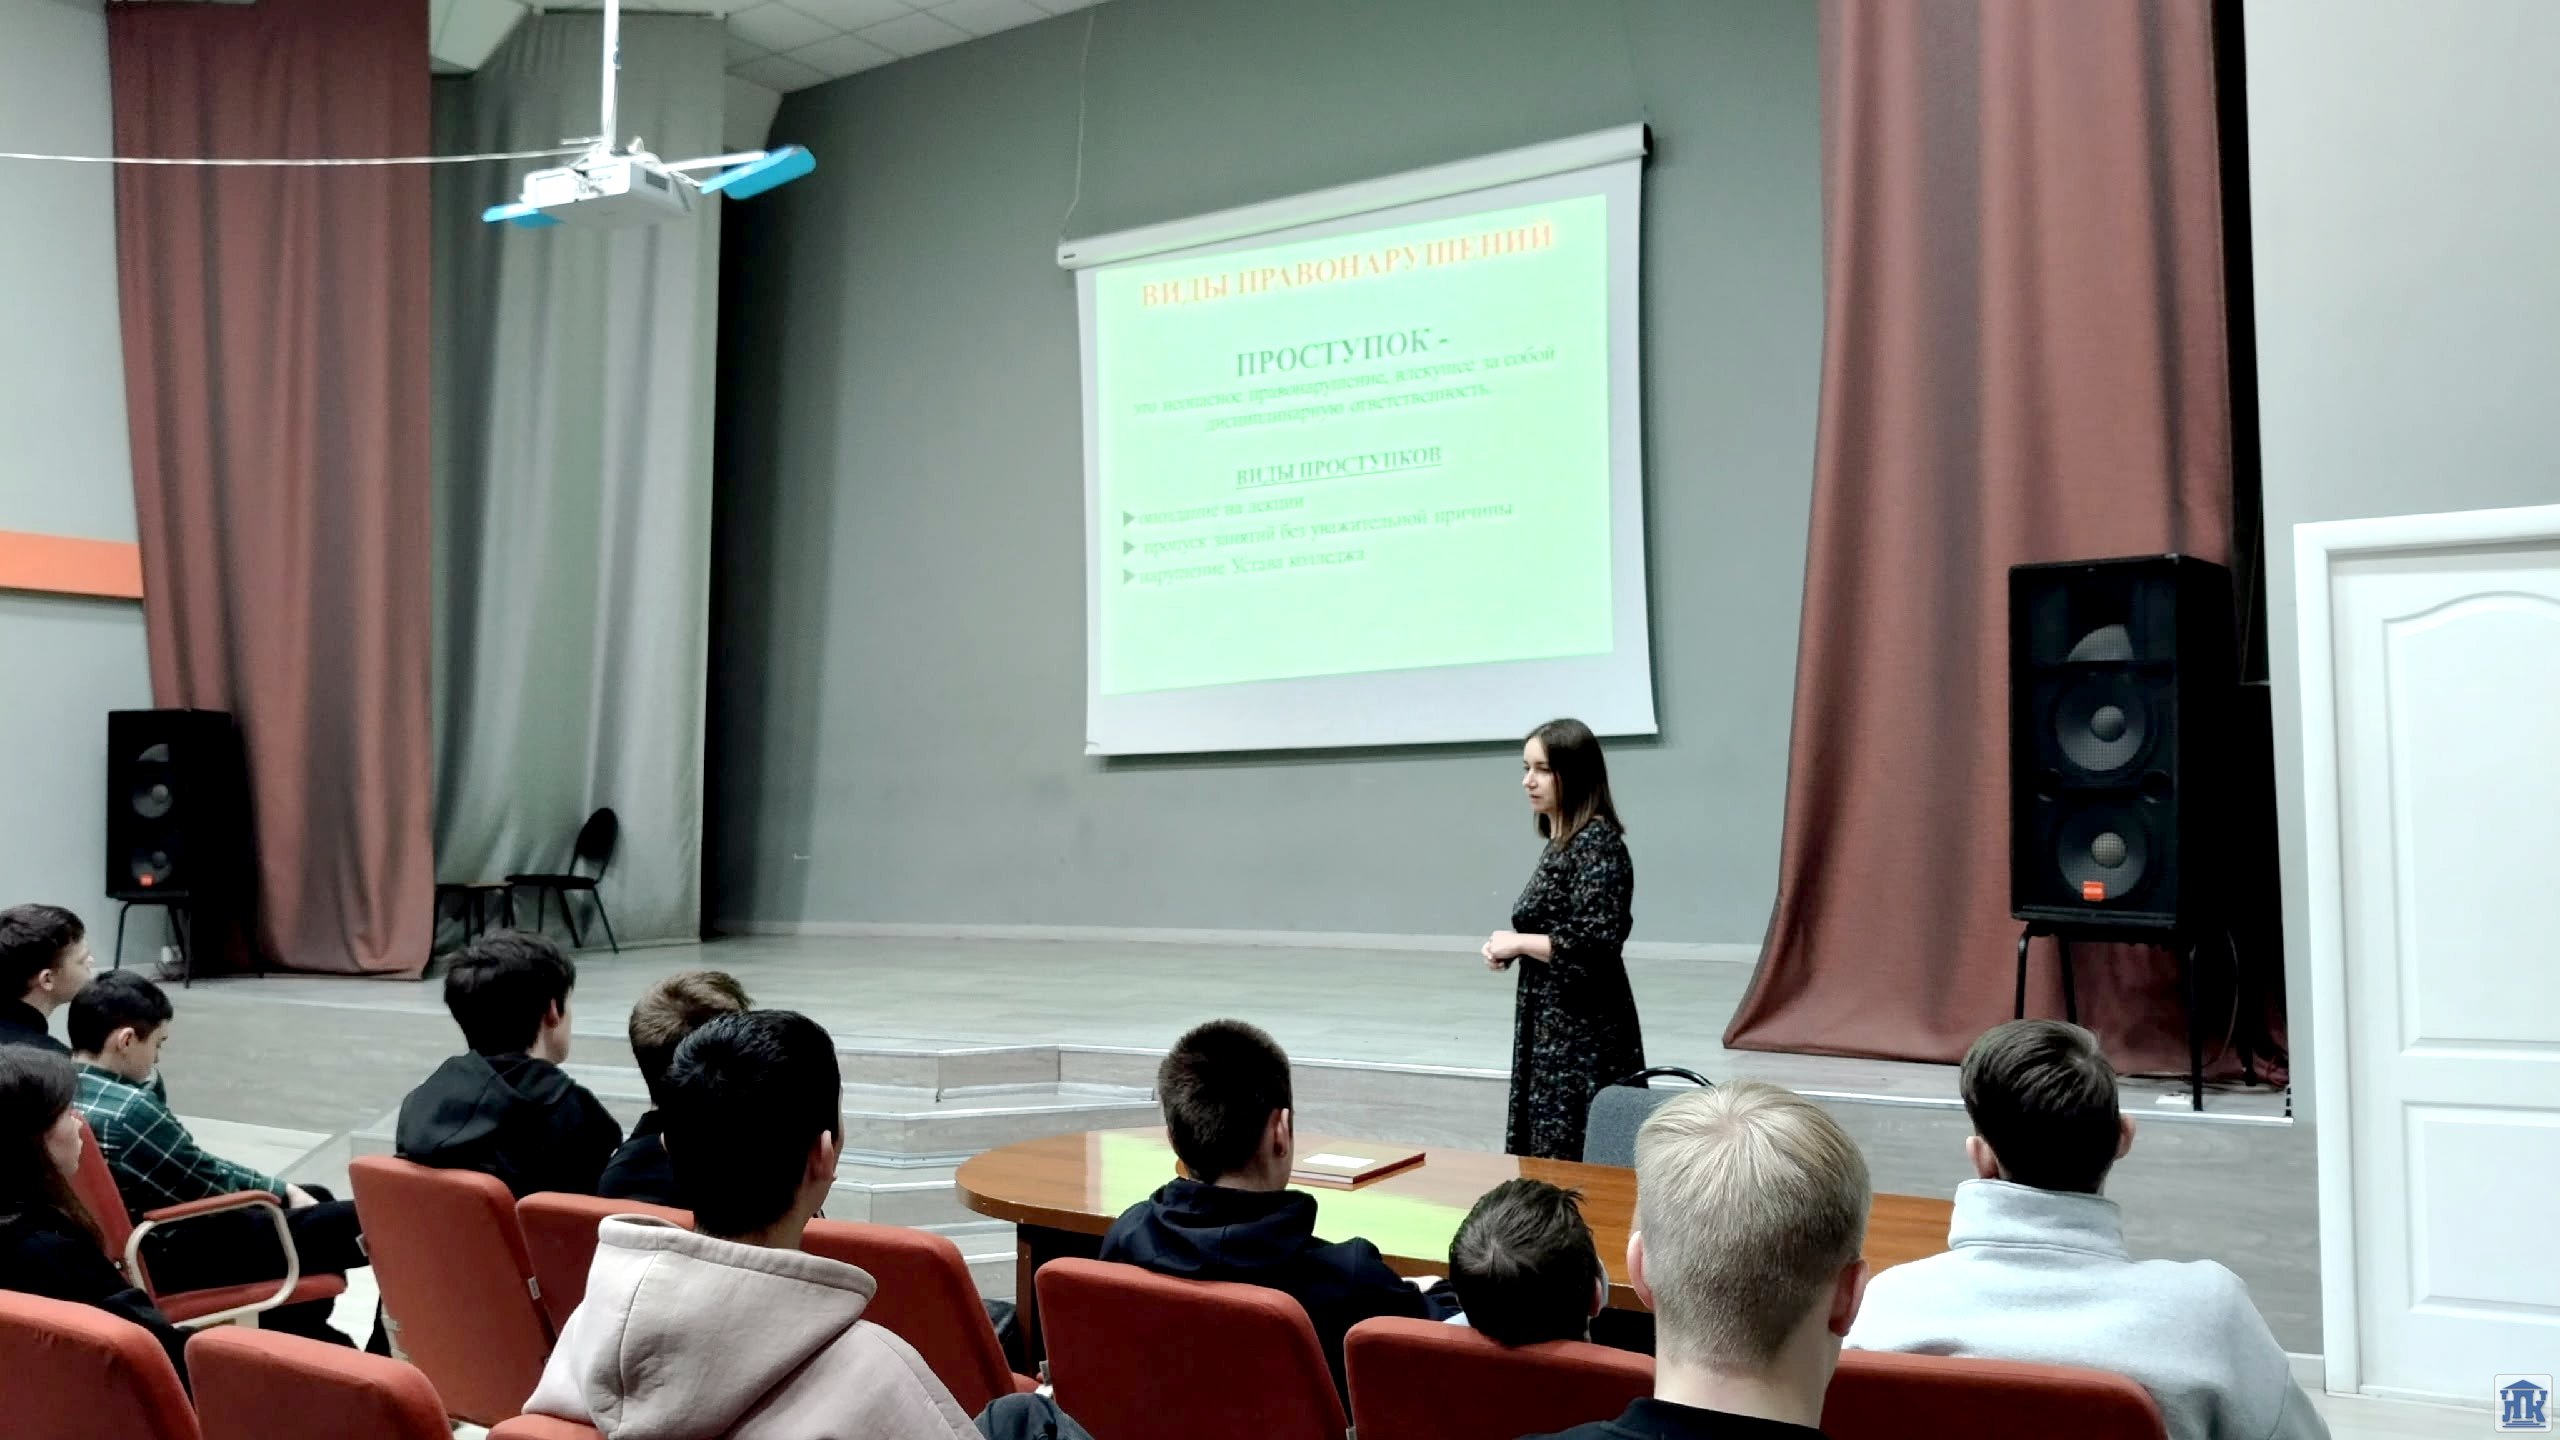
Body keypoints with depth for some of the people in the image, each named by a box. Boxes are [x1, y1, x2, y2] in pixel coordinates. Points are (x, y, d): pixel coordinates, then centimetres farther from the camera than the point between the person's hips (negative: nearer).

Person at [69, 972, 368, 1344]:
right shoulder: (128, 1111, -28)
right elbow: (211, 1184, -15)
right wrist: (282, 1191, 0)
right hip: (173, 1259, -10)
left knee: (317, 1199, 24)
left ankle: (301, 1340, 33)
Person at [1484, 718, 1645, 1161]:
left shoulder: (1596, 844, -16)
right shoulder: (1561, 843, 12)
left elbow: (1593, 944, -24)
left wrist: (1518, 942, -13)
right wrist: (1507, 949, 4)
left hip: (1583, 1031, -9)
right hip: (1550, 1024, 9)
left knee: (1571, 1160, -6)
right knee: (1542, 1149, 12)